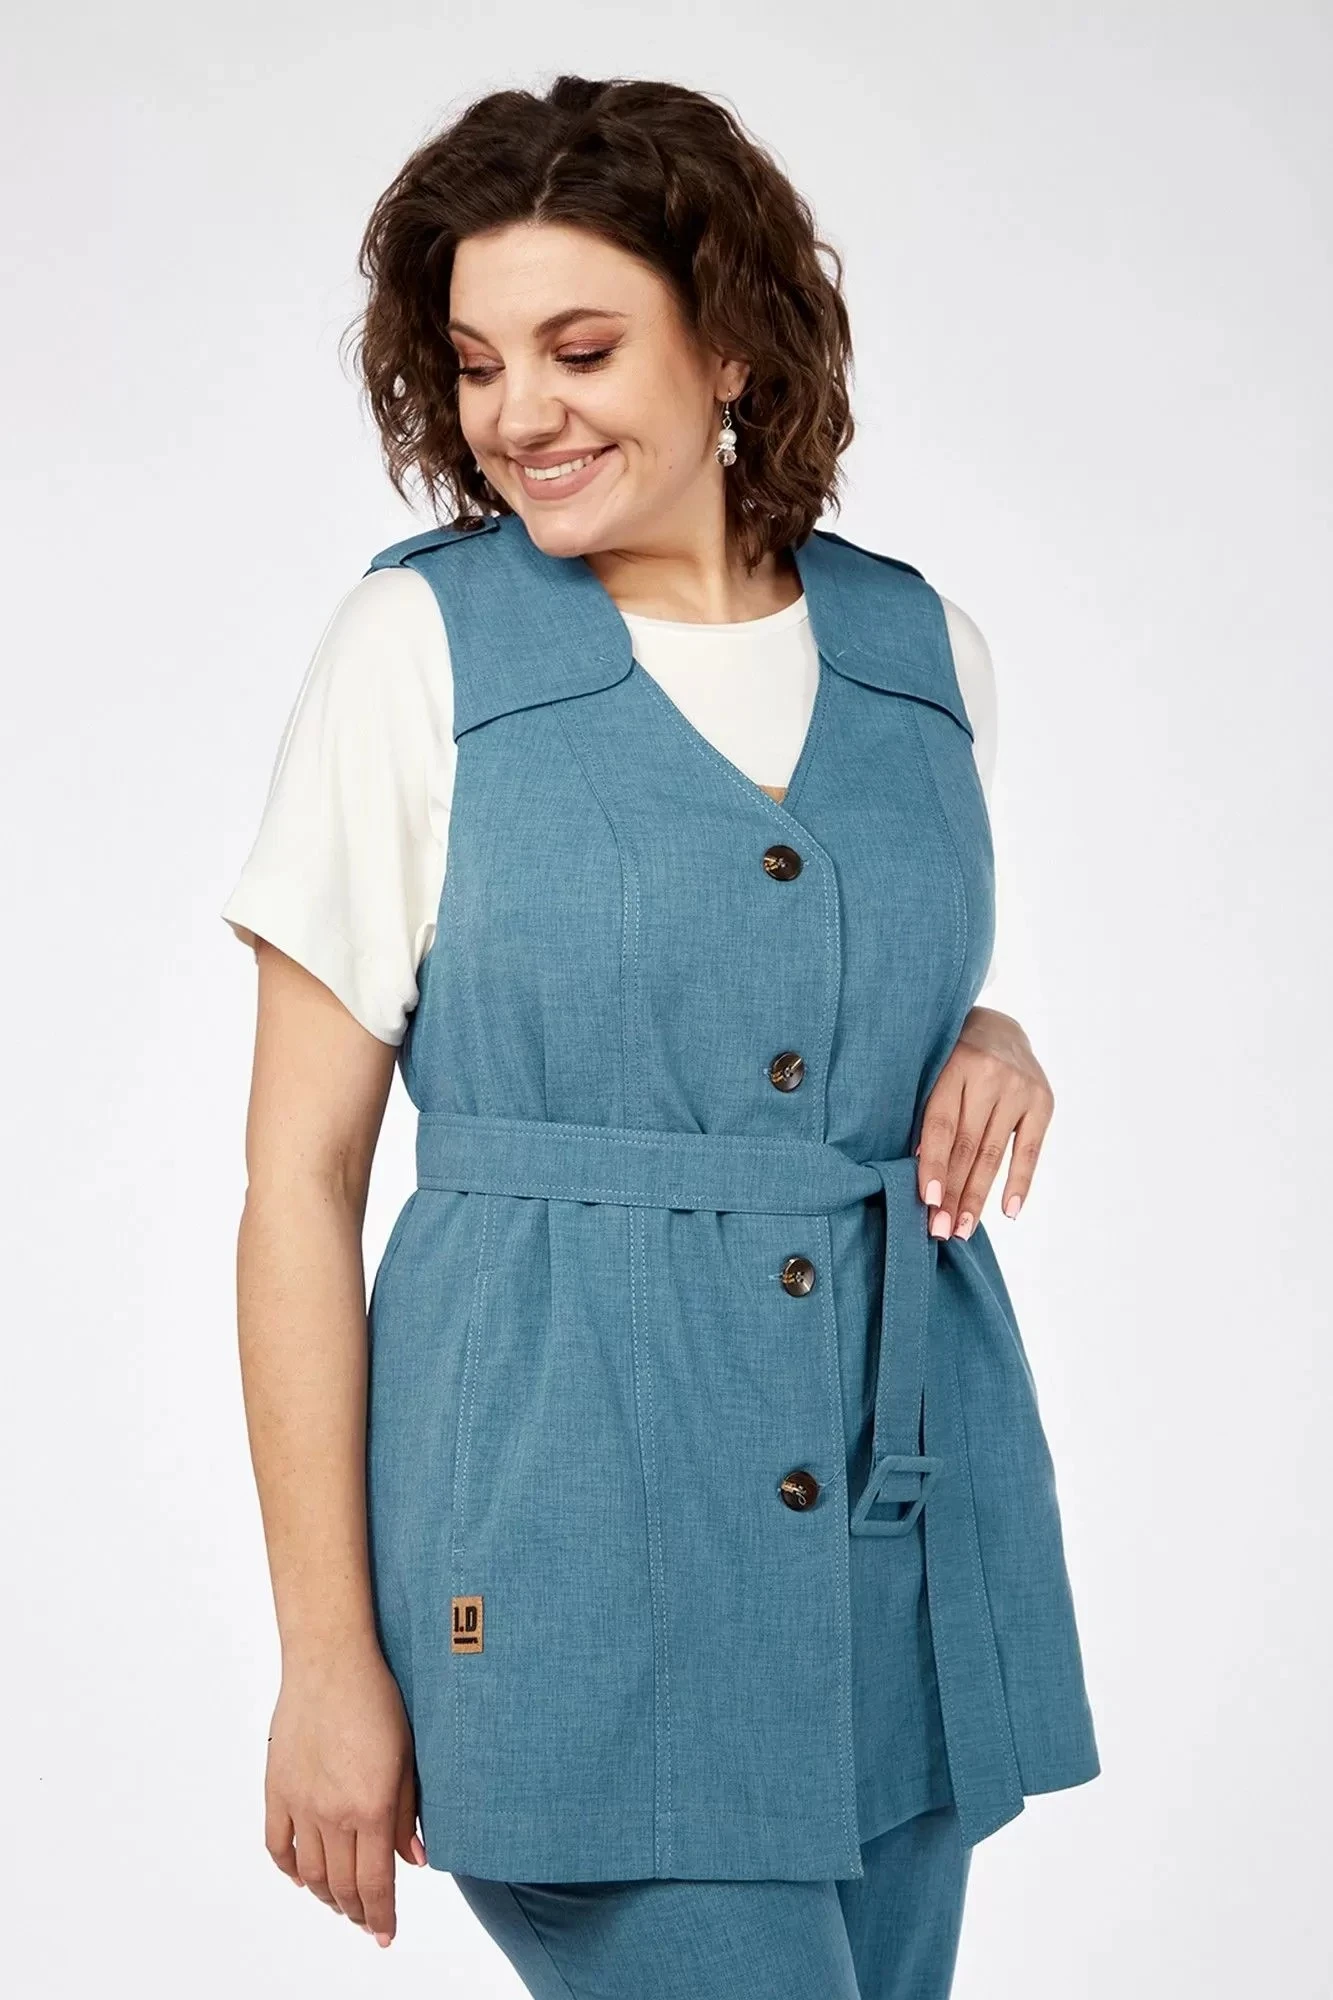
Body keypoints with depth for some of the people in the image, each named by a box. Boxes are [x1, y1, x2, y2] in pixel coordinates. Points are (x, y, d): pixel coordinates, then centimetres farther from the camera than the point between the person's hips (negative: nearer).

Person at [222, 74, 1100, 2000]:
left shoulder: (922, 647, 6)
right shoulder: (419, 647, -6)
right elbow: (302, 1177, -6)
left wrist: (988, 1046, -3)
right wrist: (328, 1655, -9)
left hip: (907, 1492, 5)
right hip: (574, 1530, -4)